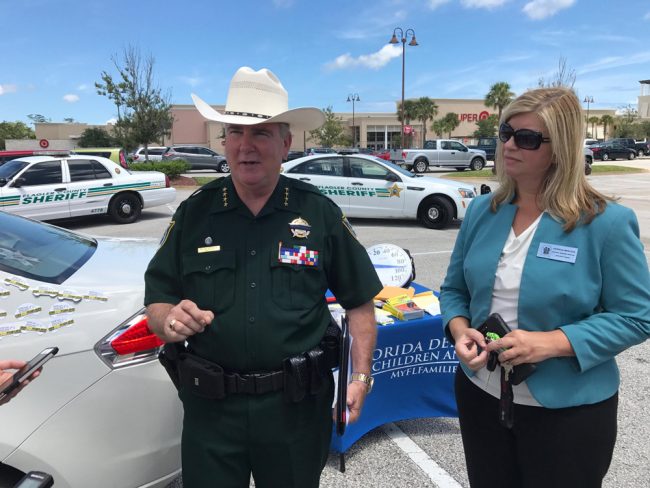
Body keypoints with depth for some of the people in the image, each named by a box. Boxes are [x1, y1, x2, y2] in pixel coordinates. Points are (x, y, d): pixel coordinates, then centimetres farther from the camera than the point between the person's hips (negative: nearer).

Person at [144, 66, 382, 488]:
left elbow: (359, 301, 3)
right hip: (212, 405, 1)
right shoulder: (195, 212, 0)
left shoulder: (320, 212, -3)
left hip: (295, 405, 0)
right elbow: (157, 300, 4)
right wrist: (170, 320, -18)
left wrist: (362, 375, -4)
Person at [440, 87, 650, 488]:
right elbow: (454, 289, 7)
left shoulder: (605, 222, -14)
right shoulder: (482, 211, -1)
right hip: (481, 395, 5)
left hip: (568, 410, -4)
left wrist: (552, 343, -23)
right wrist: (460, 331, -13)